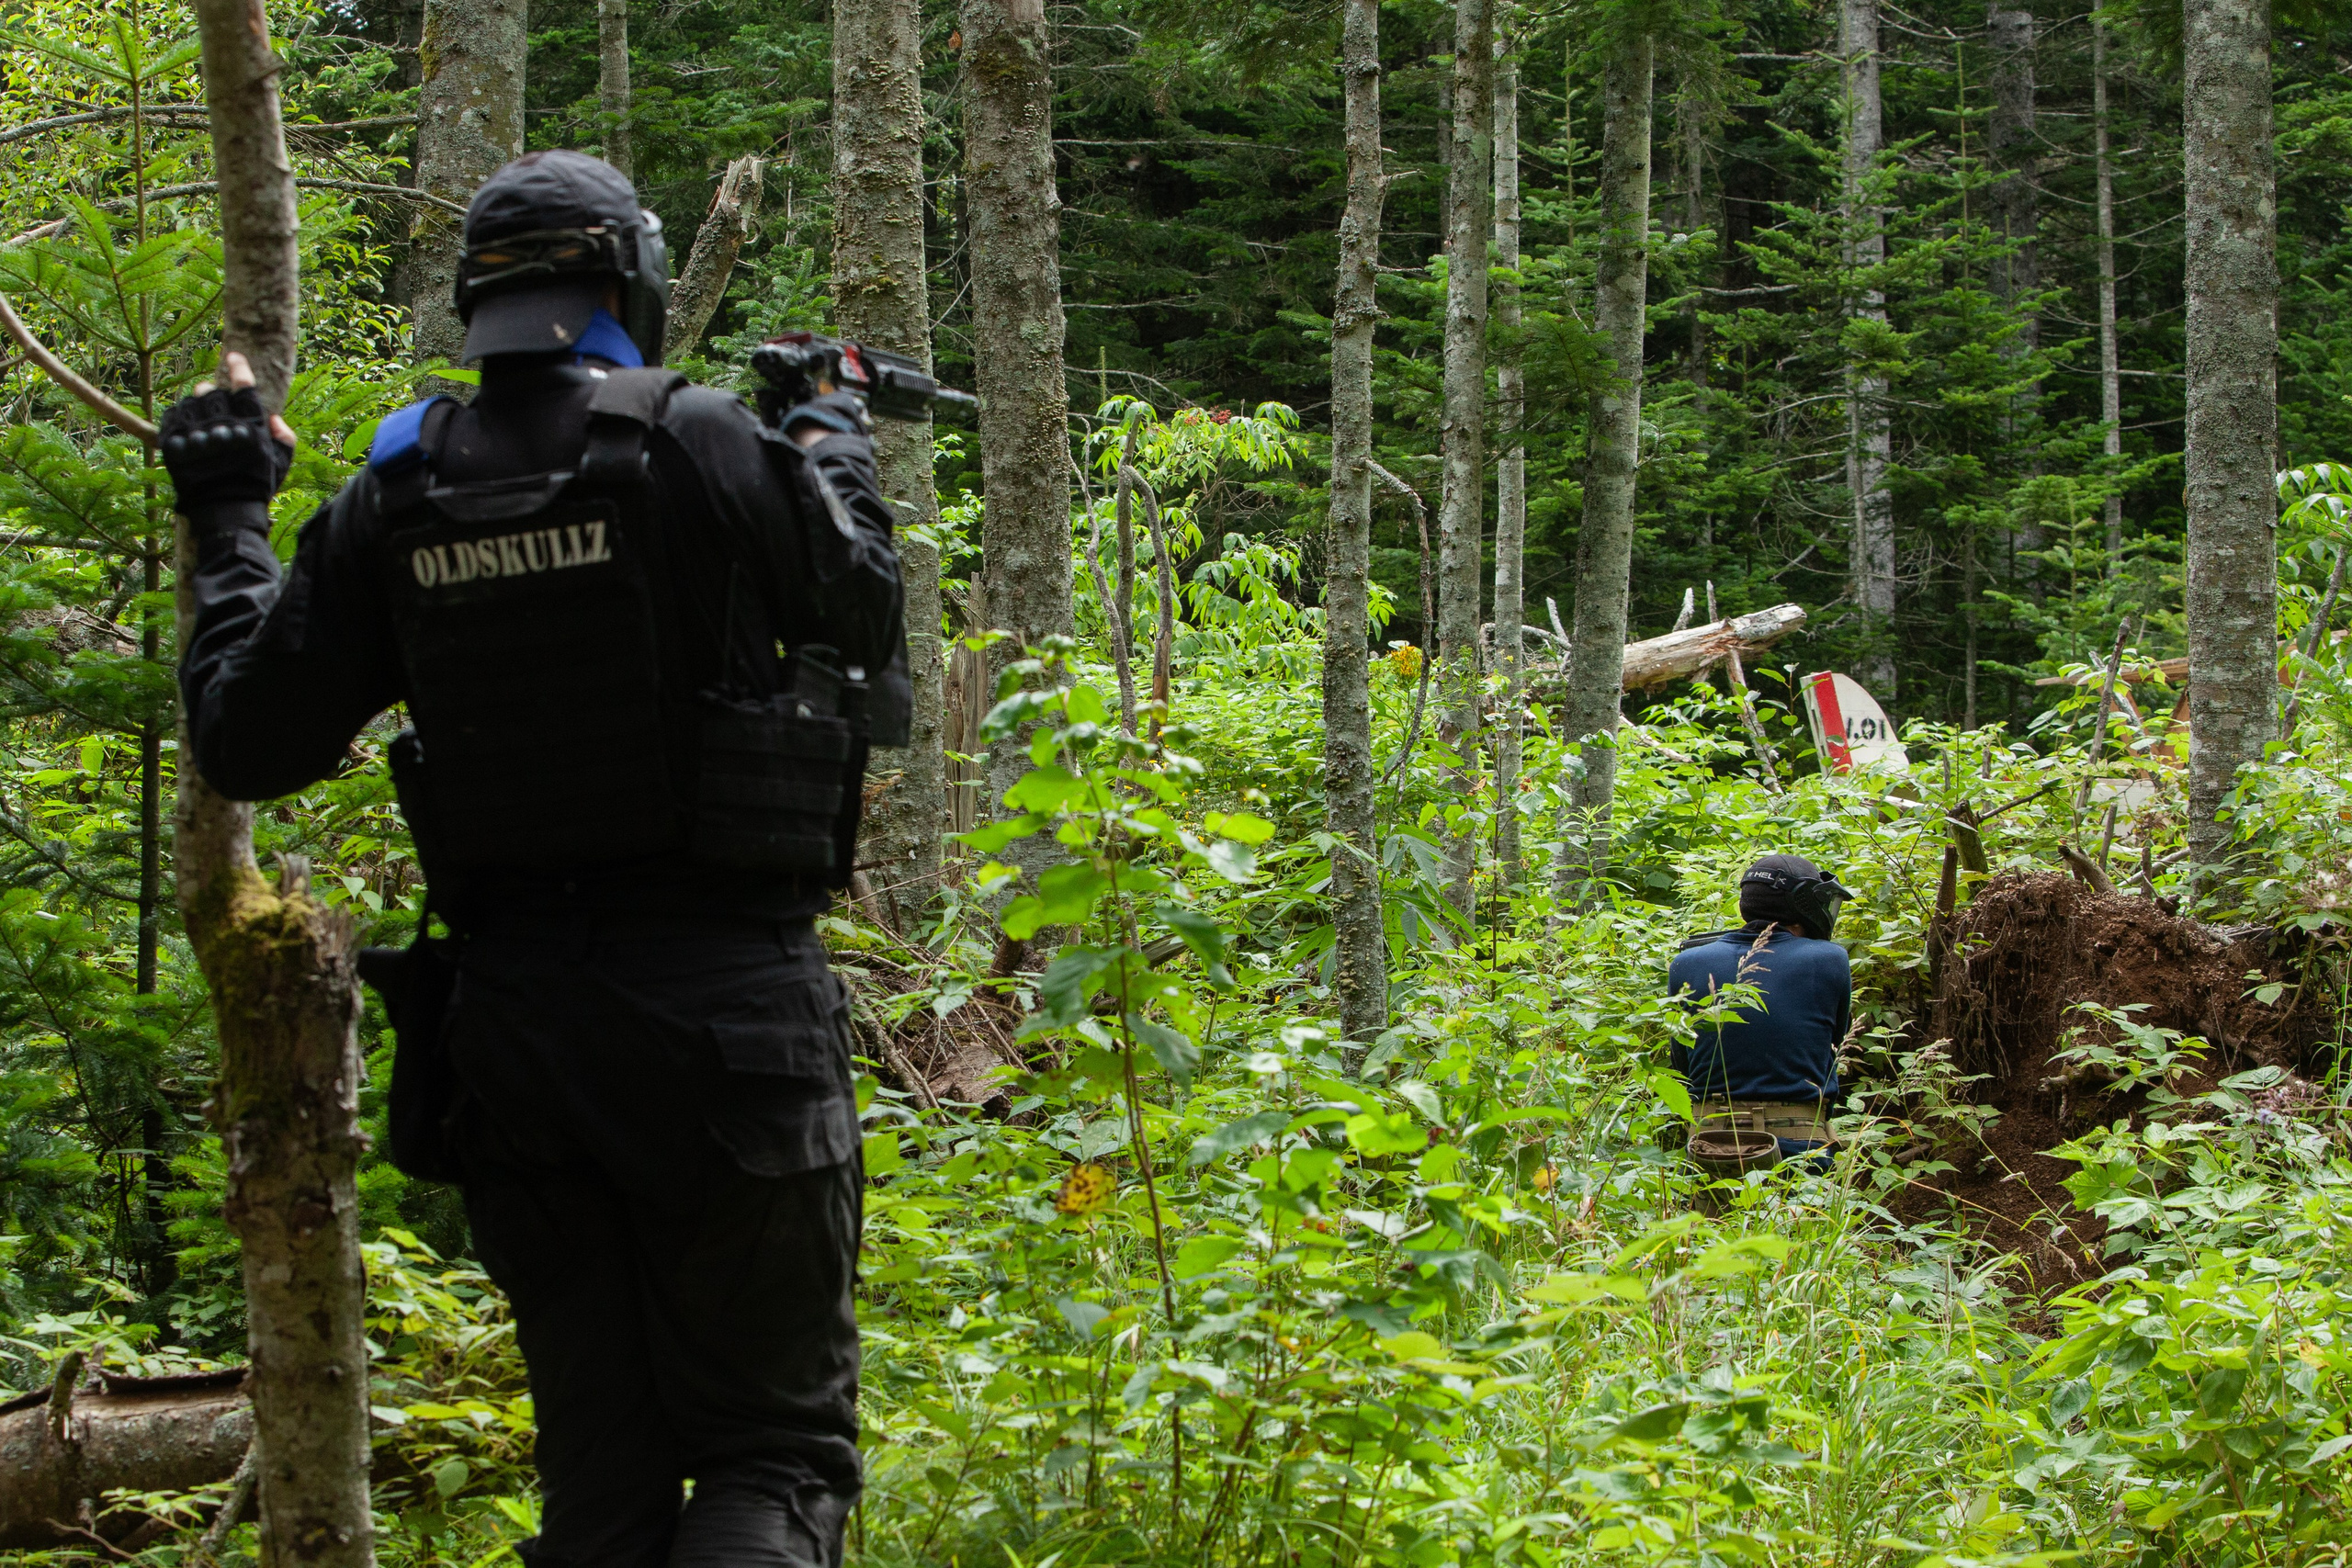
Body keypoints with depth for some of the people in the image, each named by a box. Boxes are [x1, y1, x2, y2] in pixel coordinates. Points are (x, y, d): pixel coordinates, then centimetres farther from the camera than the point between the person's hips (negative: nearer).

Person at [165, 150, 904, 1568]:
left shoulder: (396, 497, 3)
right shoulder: (710, 451, -7)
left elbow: (249, 745, 10)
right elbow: (868, 613, 10)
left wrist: (228, 520, 24)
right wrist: (838, 445, 30)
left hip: (516, 1025, 4)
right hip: (725, 1006, -4)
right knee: (778, 1441, 2)